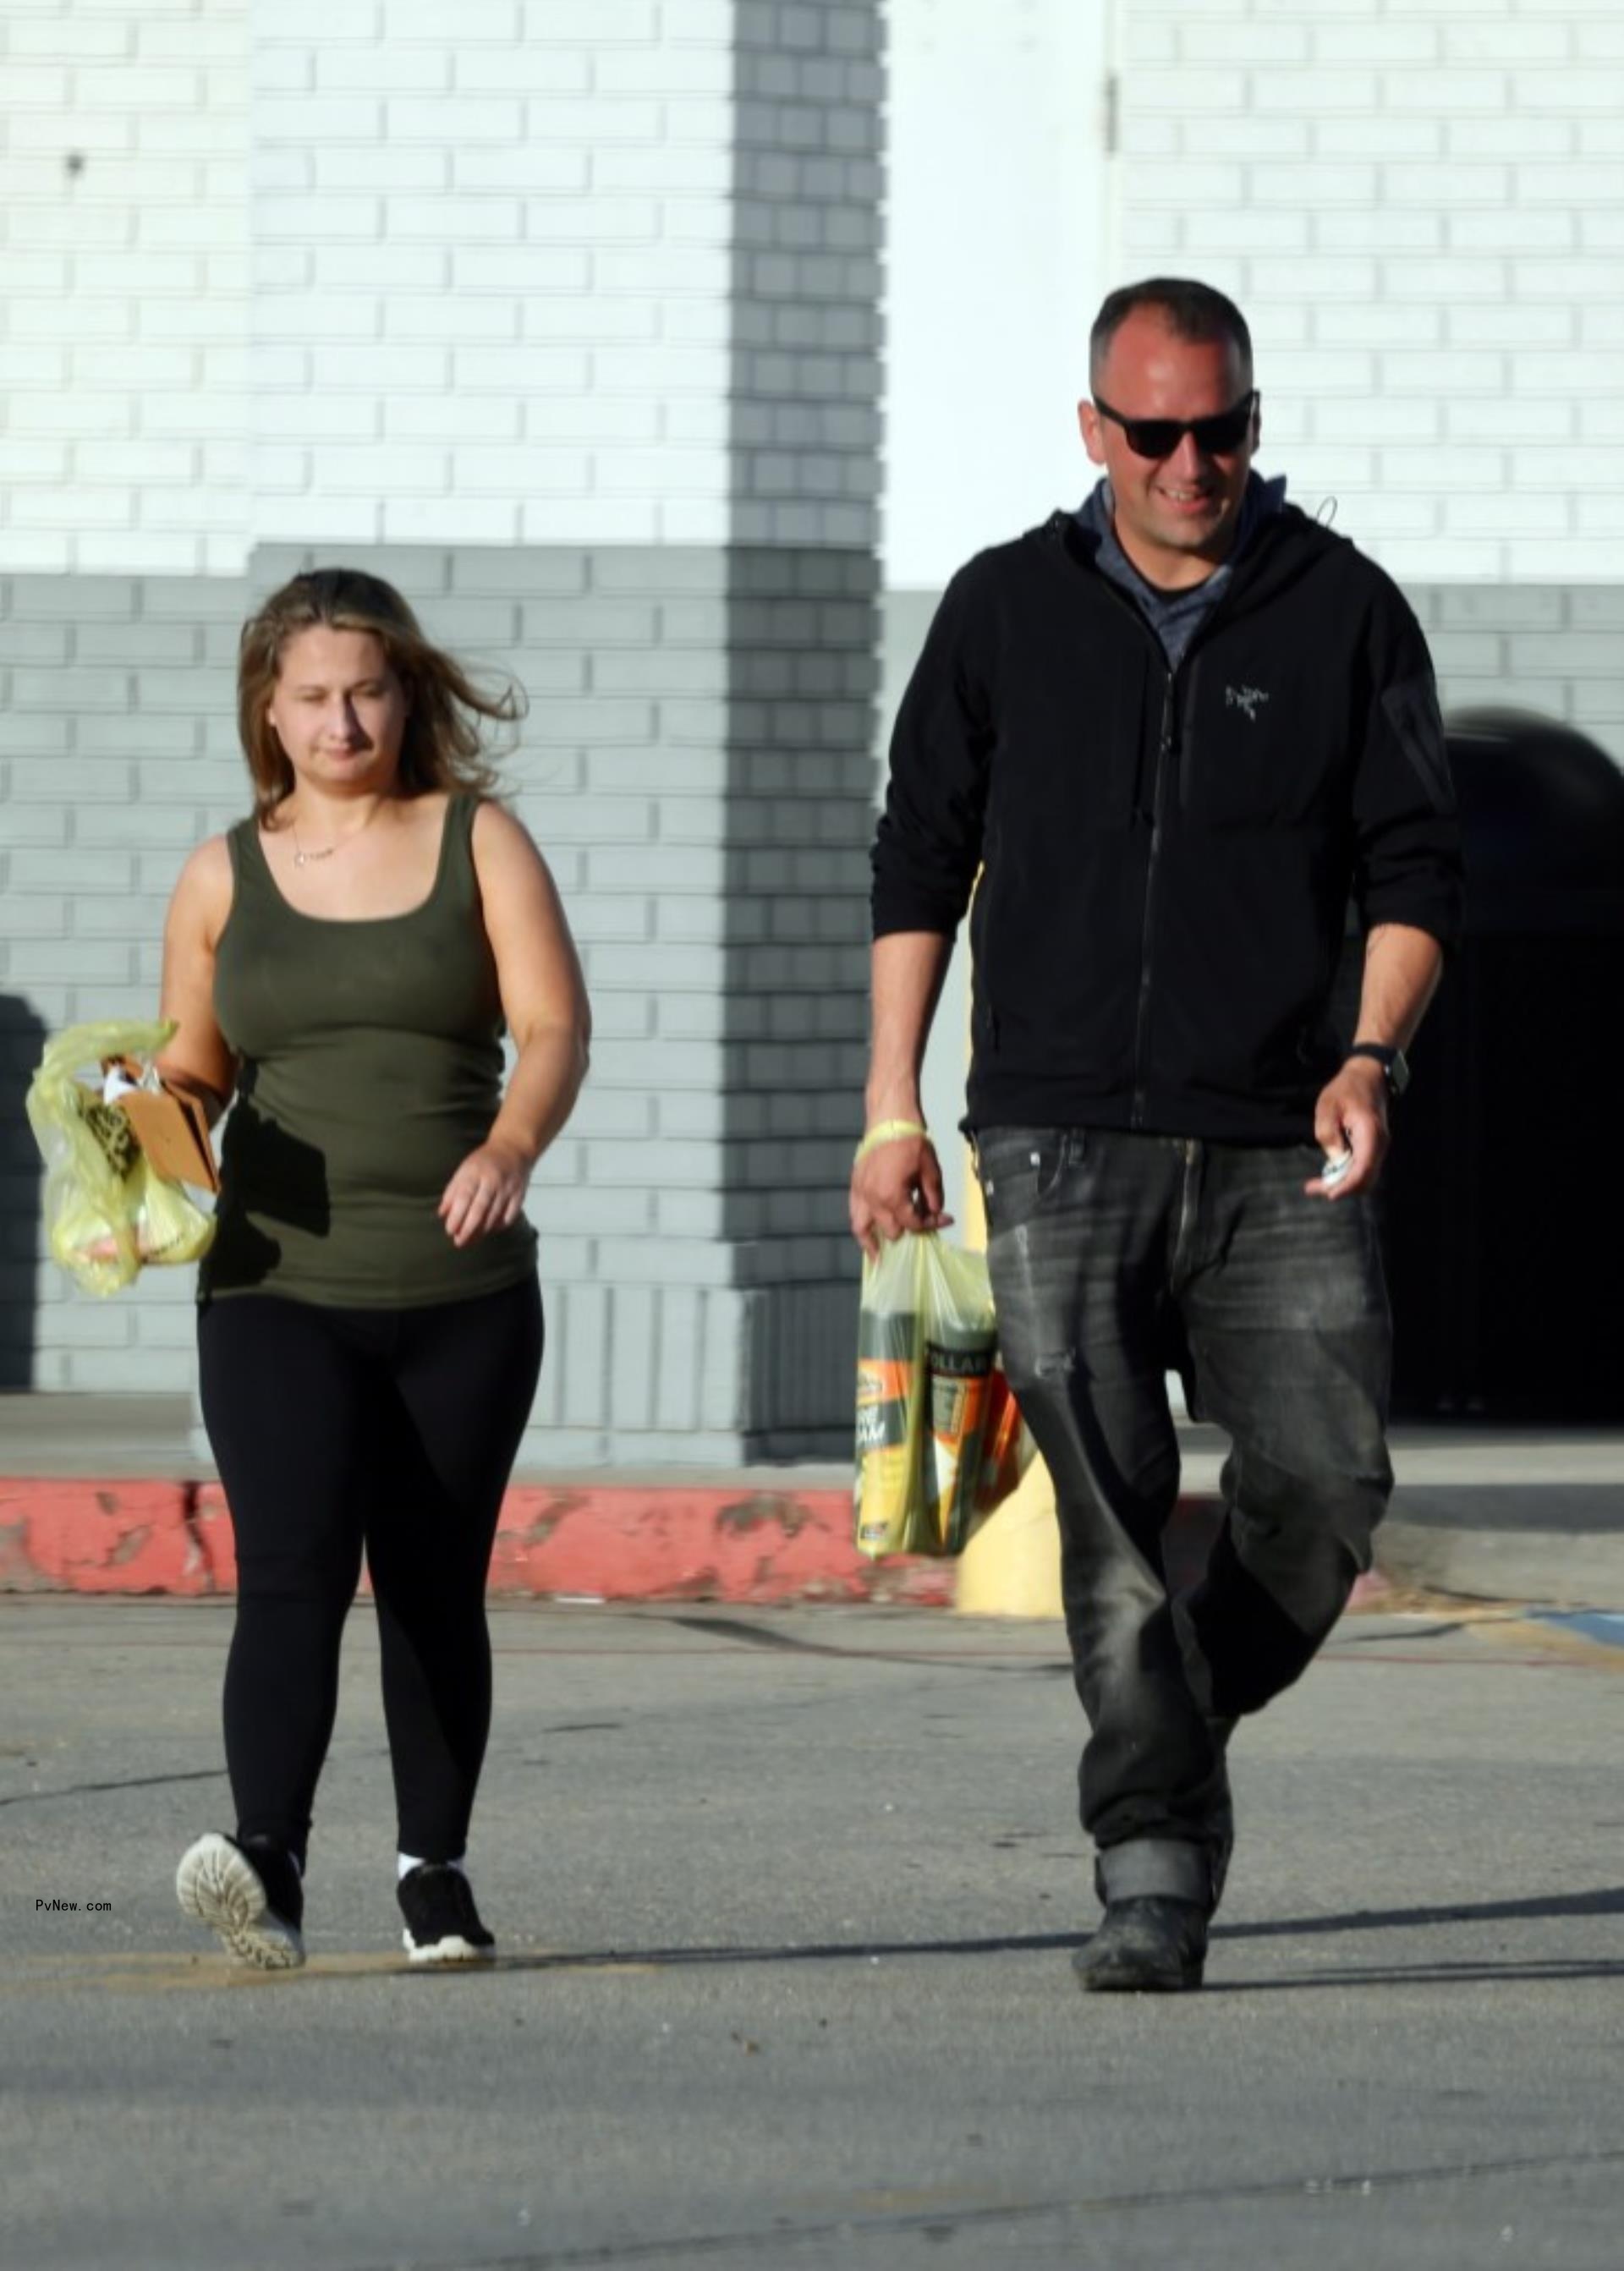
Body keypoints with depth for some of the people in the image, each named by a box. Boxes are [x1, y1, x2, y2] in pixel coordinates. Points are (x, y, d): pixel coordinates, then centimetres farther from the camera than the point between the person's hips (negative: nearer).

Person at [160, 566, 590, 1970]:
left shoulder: (478, 844, 6)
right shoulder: (225, 878, 9)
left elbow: (555, 1026, -4)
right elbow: (194, 1070, 16)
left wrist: (512, 1146, -23)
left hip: (463, 1291, 0)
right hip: (278, 1289, 0)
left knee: (435, 1591, 6)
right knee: (291, 1571, -17)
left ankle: (435, 1871, 17)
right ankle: (267, 1860, -28)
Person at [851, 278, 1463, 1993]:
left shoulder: (1343, 612, 6)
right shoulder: (1007, 611, 9)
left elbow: (1412, 865, 5)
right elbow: (919, 860, 14)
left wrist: (1372, 1055, -12)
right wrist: (891, 1109, 8)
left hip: (1276, 1149, 0)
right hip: (1059, 1142, 0)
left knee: (1324, 1490, -8)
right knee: (1109, 1510, -11)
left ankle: (1185, 1737, 20)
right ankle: (1152, 1866, -11)